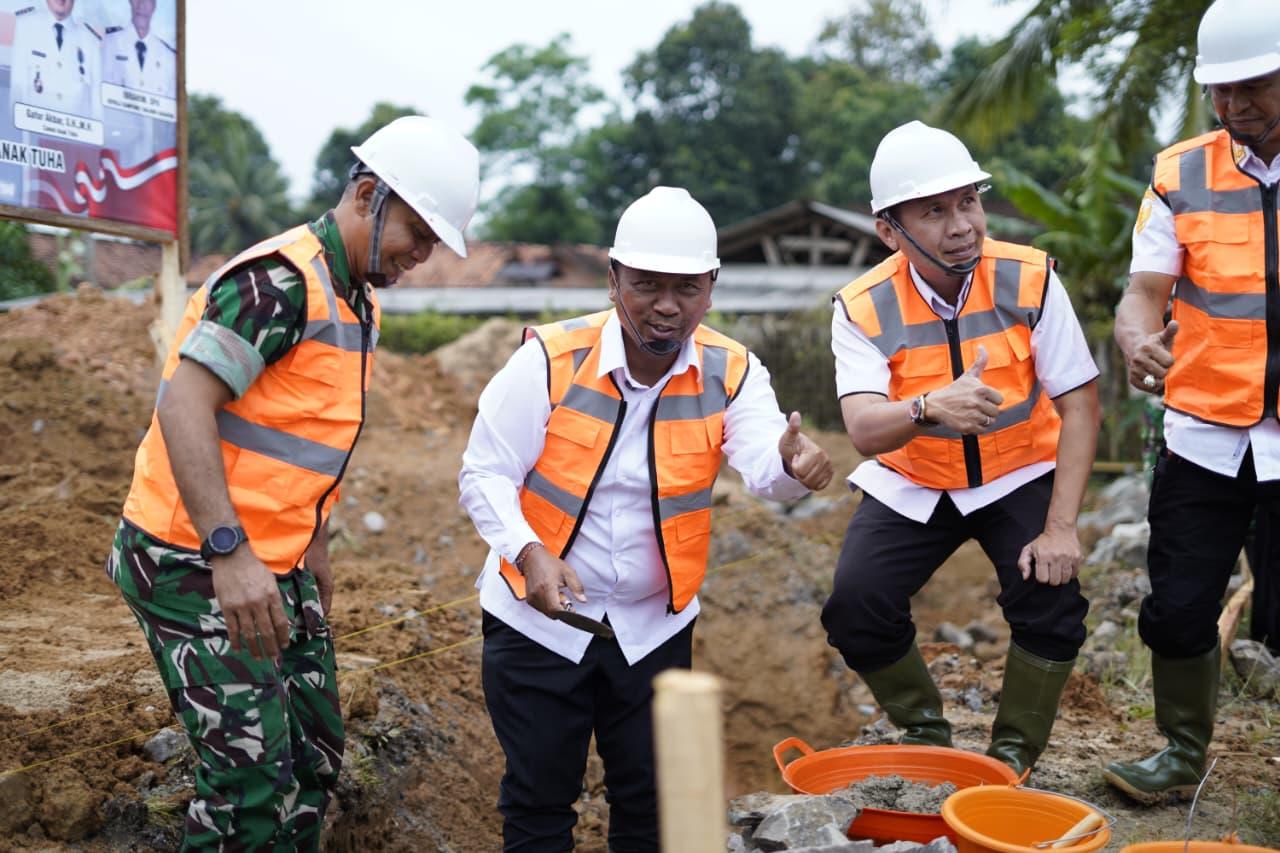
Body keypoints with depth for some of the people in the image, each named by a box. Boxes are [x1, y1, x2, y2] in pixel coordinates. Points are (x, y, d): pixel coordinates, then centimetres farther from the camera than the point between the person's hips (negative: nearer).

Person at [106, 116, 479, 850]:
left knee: (316, 757, 13)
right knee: (254, 781, -7)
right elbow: (183, 404, -24)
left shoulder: (360, 303, 12)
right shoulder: (281, 279, -17)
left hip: (276, 569, 9)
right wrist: (230, 552, -31)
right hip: (199, 567, -9)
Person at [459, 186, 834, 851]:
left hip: (654, 626, 2)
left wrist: (792, 462, -49)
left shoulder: (730, 372, -9)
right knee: (538, 800, 11)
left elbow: (760, 467, -25)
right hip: (538, 616, -2)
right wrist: (529, 553, -29)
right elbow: (484, 473, -13)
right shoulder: (551, 359, -16)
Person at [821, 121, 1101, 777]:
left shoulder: (1030, 280, -16)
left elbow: (1079, 406, -15)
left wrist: (1060, 528, -23)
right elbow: (864, 431, -31)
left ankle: (1013, 757, 6)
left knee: (1051, 601, -21)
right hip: (911, 486, 1)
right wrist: (929, 407, -54)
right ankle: (924, 732, 16)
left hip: (1020, 478, 0)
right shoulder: (863, 309, -17)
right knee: (853, 610, -15)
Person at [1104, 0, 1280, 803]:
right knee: (1178, 609, 7)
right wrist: (1139, 339, -25)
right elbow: (1145, 290, -4)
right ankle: (1184, 754, 29)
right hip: (1205, 438, 2)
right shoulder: (1182, 175, 3)